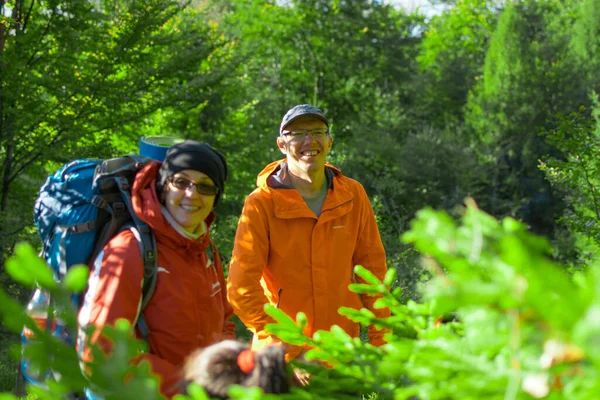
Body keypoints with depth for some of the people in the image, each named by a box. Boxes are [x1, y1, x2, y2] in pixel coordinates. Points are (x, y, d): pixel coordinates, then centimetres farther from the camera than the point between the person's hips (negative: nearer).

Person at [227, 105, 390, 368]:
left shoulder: (353, 195, 3)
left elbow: (372, 267, 8)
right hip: (279, 357, -3)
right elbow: (242, 289, -11)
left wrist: (379, 340, 2)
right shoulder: (261, 203, -8)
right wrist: (290, 352, -16)